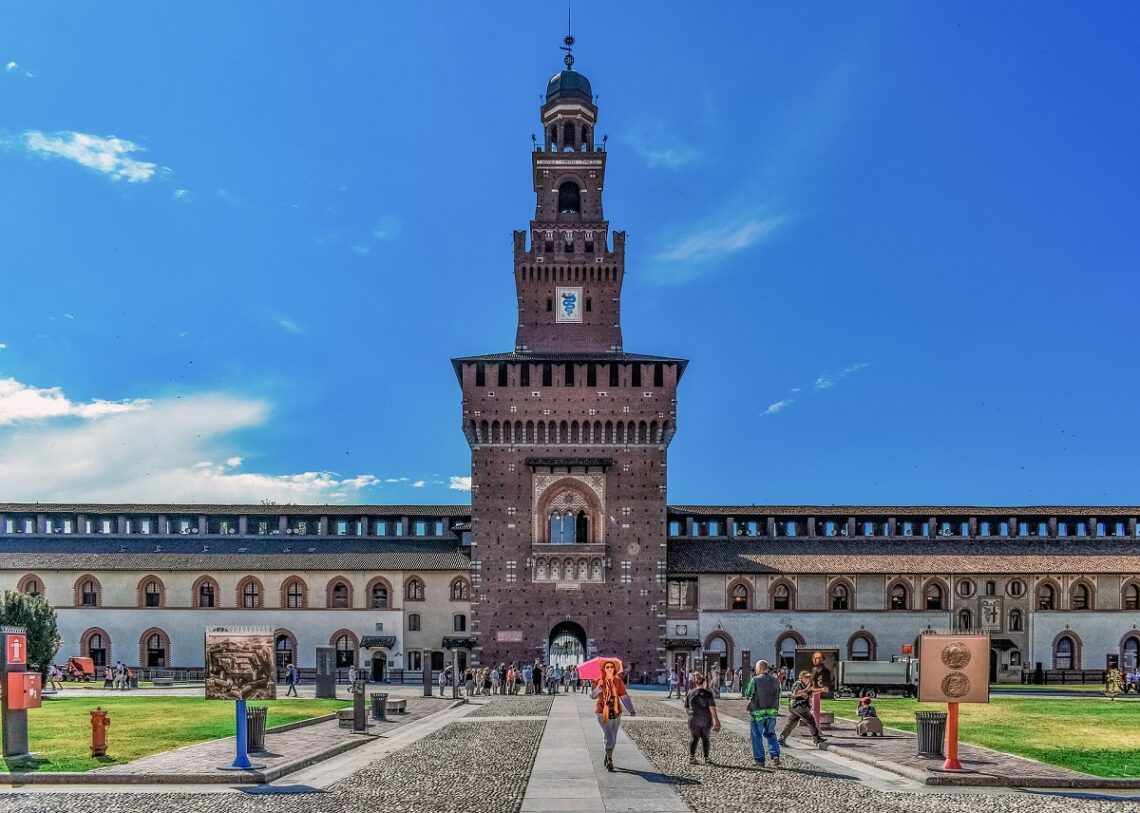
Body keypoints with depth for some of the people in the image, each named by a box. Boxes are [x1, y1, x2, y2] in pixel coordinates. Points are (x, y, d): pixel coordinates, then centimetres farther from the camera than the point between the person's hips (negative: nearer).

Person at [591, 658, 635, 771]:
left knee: (613, 737, 12)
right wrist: (599, 687, -36)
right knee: (608, 736, -14)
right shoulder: (599, 681, -7)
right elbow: (592, 695, -18)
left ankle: (607, 757, 32)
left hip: (616, 712, 4)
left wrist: (631, 710, -5)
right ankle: (609, 761, -13)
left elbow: (624, 696, 1)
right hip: (602, 713, -4)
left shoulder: (618, 681, 1)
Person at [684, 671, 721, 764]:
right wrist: (716, 721, -7)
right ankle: (706, 758, 14)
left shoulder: (690, 694, -1)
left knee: (694, 738, 10)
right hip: (706, 720, -1)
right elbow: (712, 708, -12)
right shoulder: (709, 694, -8)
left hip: (694, 720, 1)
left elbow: (687, 707, 9)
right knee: (705, 738, 12)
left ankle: (692, 757, 3)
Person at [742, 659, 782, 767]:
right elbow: (778, 695, 11)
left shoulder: (755, 680, -11)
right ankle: (775, 756, 2)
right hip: (772, 711, 4)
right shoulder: (775, 680, 4)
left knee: (757, 736, 7)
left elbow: (747, 694, -5)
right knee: (770, 734, 18)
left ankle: (759, 760, 8)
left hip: (758, 711, -4)